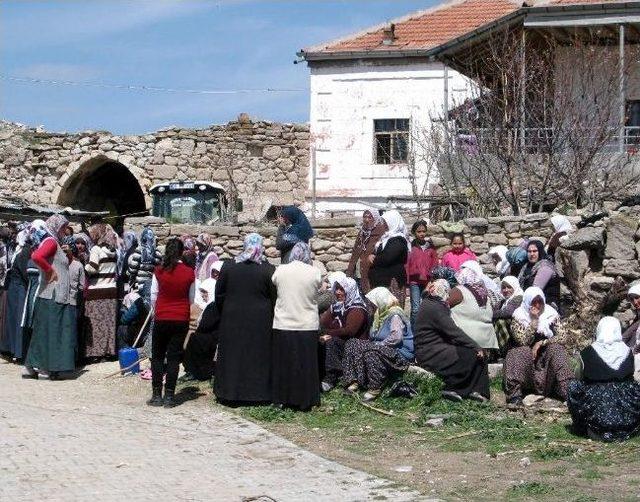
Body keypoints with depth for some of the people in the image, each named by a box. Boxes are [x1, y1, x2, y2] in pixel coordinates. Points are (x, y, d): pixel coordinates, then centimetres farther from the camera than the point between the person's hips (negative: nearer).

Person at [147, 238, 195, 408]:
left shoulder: (159, 271, -6)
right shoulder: (189, 273, -5)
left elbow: (153, 296, 1)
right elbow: (191, 299, 4)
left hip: (161, 318, 0)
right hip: (181, 320, 0)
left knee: (157, 357, 10)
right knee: (174, 358, 5)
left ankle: (157, 395, 9)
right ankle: (169, 396, 4)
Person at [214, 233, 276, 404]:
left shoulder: (228, 266, -2)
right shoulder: (268, 269, -9)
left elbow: (219, 294, 4)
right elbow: (274, 297, -6)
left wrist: (223, 314, 16)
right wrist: (270, 318, 6)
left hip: (232, 320, 2)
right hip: (260, 323, -2)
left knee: (232, 354, 10)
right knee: (257, 357, 7)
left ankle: (229, 393, 15)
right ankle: (258, 392, 10)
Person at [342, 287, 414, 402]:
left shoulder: (395, 315, -11)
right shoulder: (381, 315, 18)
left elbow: (396, 337, -24)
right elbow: (372, 337, 21)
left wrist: (378, 345, -17)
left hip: (400, 354, -10)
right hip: (384, 350, 10)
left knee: (371, 352, -37)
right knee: (352, 344, -2)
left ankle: (375, 389, -32)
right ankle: (354, 381, -16)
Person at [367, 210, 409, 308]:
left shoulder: (398, 241, -10)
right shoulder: (386, 238, 22)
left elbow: (386, 258, -20)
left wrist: (374, 260, -2)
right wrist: (372, 256, 1)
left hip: (392, 281, -9)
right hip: (382, 280, 9)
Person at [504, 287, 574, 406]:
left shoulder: (551, 314, -2)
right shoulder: (518, 316, -7)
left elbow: (562, 337, -11)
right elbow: (523, 341, -21)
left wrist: (541, 343, -19)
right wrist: (534, 320, -24)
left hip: (547, 355, 1)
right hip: (525, 358, -1)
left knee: (556, 349, -27)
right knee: (522, 352, -32)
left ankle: (567, 391, -35)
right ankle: (515, 395, -39)